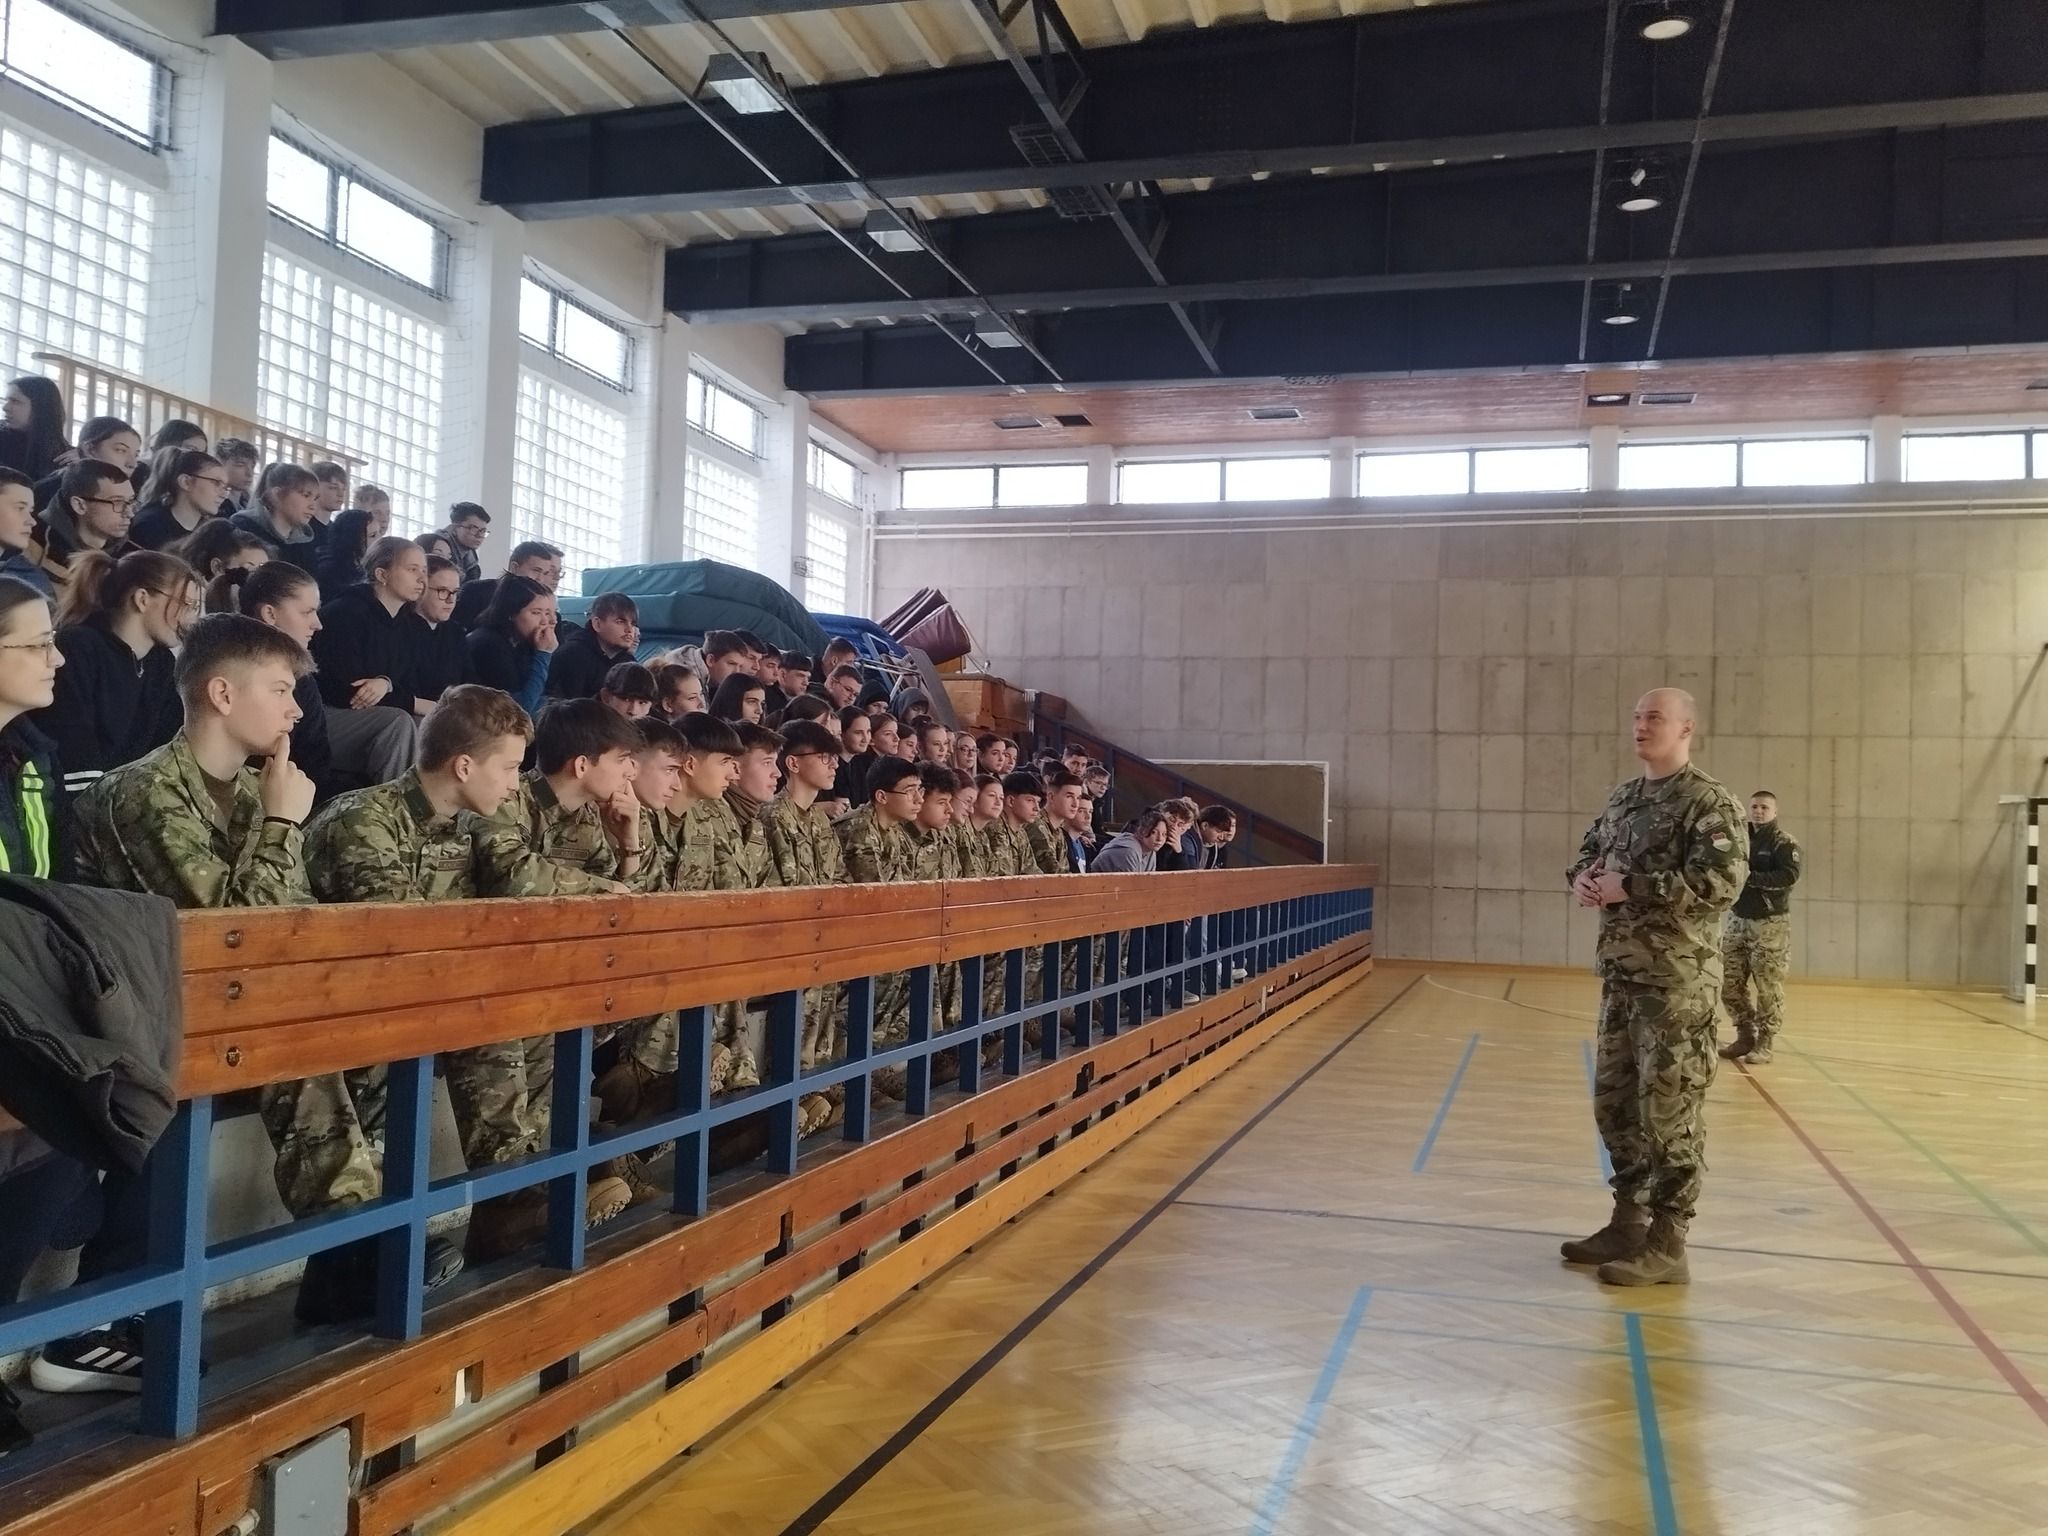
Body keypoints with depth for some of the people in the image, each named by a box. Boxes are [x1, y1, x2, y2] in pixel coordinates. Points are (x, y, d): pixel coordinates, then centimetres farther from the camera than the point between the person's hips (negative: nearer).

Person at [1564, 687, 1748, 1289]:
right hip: (1619, 975, 8)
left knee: (1669, 1112, -3)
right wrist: (1582, 879, -2)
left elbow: (1721, 881, -22)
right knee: (1614, 1103, 13)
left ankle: (1667, 1246, 5)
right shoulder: (1622, 799, 14)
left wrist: (1629, 888, -21)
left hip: (1677, 981, -8)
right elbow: (1586, 853, 22)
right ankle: (1628, 1223, 25)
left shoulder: (1710, 802, -10)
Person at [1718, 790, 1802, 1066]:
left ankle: (1764, 1044, 5)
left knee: (1768, 986, -3)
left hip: (1770, 923, -6)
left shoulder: (1784, 843, -6)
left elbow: (1789, 876, -20)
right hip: (1738, 919, 6)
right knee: (1731, 984, 7)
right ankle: (1745, 1035, 20)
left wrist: (1749, 878, -23)